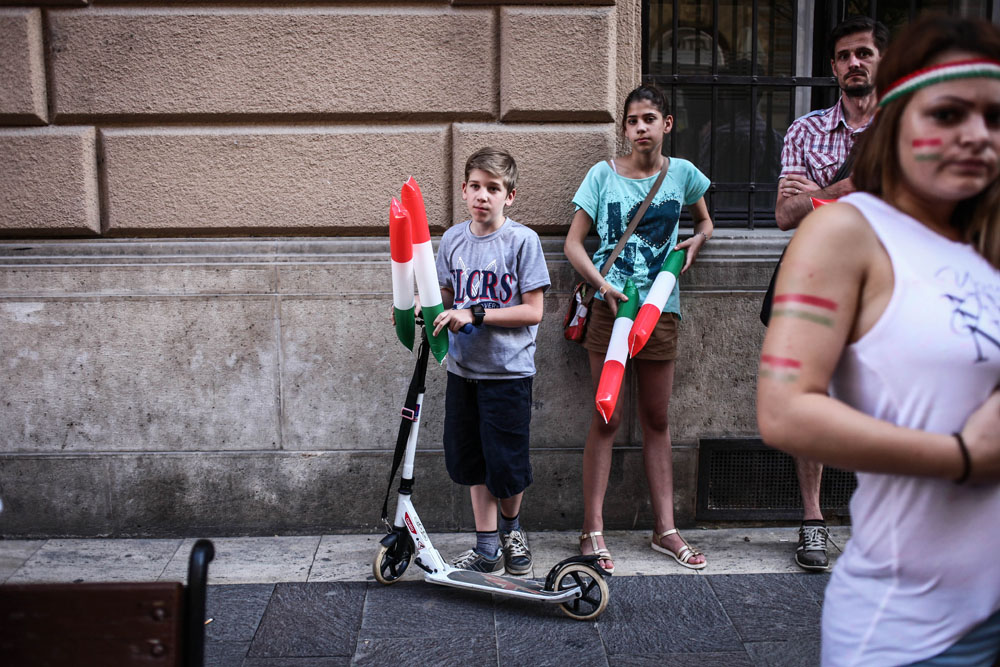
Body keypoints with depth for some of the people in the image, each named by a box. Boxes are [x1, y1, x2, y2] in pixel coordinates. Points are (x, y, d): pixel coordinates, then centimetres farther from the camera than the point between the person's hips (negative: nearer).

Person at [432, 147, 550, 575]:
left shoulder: (522, 240, -10)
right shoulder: (452, 239, 4)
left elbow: (532, 312, -13)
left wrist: (475, 314, -20)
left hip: (508, 371, -4)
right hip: (463, 367, 5)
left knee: (506, 464, 4)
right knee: (471, 460, 11)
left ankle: (511, 530, 34)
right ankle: (487, 549, 26)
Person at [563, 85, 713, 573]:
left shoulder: (682, 173, 7)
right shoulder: (603, 175, 1)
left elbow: (704, 223, 25)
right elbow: (573, 243, -1)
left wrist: (695, 242, 2)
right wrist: (603, 284, -15)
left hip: (660, 309, 3)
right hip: (611, 306, -2)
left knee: (657, 421, 9)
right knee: (607, 419, -2)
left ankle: (665, 529, 18)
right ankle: (593, 531, 7)